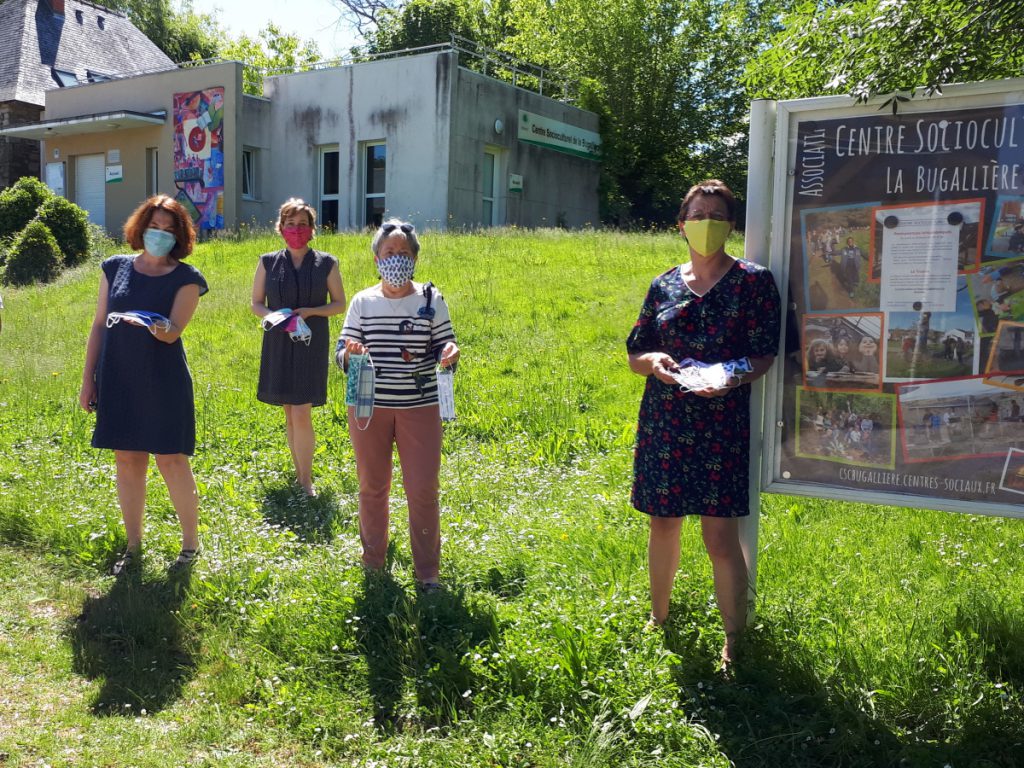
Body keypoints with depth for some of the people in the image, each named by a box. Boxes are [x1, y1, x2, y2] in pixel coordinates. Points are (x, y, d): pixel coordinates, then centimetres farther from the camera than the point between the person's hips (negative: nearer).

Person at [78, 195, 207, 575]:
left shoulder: (185, 278, -3)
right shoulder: (115, 268, 6)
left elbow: (174, 330, -13)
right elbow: (99, 325, 8)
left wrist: (160, 330, -37)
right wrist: (87, 379, 6)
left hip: (163, 383, -3)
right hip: (118, 382, 3)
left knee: (171, 460, -1)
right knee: (127, 461, 9)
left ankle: (191, 543, 14)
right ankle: (133, 545, 22)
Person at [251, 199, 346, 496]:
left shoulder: (326, 264, 0)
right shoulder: (268, 262, 4)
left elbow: (339, 304, 4)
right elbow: (256, 304, 10)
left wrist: (311, 311, -13)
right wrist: (271, 315, -13)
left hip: (311, 346, -3)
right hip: (278, 345, 3)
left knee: (301, 414, -10)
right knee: (289, 413, 10)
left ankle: (306, 480, 2)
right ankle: (299, 472, 24)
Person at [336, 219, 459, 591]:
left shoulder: (431, 299, 1)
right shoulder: (363, 301, 2)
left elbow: (443, 348, 2)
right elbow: (341, 353, 3)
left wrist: (449, 354, -21)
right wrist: (348, 353, -21)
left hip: (420, 408, -1)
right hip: (369, 407, 1)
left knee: (423, 491, -1)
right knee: (372, 487, 12)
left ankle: (428, 571, 15)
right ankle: (373, 561, 31)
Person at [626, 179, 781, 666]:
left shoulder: (754, 282, 0)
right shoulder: (664, 286, 10)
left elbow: (765, 355, -3)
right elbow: (634, 355, 12)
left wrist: (732, 378, -23)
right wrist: (654, 361, -11)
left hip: (722, 423, -3)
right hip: (664, 423, 4)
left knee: (721, 536, -3)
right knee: (663, 525, 13)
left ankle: (734, 641, 12)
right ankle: (658, 618, 33)